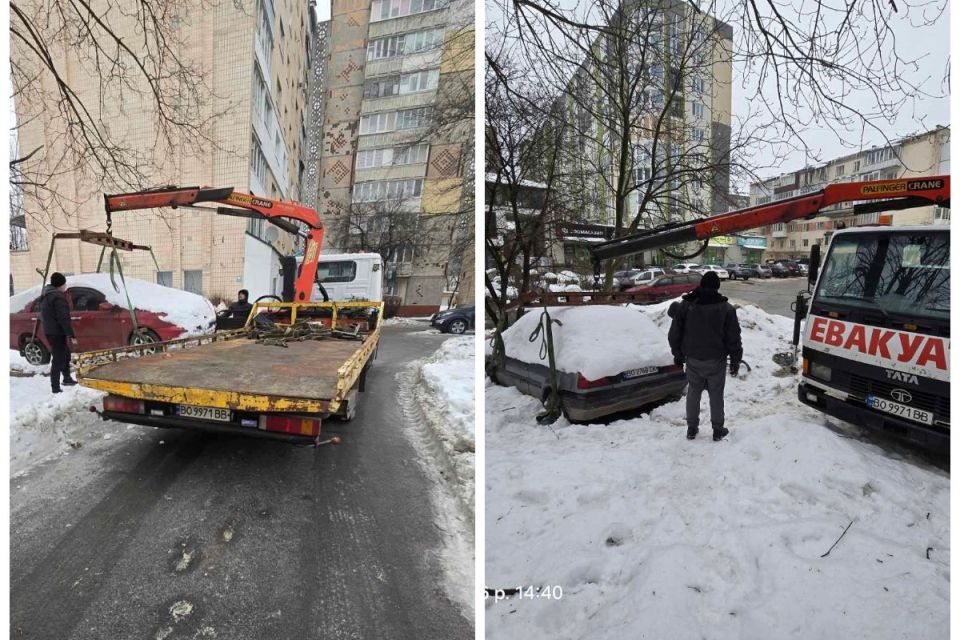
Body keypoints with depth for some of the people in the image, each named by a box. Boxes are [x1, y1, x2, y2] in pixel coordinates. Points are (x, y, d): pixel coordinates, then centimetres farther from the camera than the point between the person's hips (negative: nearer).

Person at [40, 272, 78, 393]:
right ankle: (55, 387, -4)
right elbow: (64, 319, -23)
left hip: (49, 331, 10)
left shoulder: (46, 295, 14)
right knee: (58, 358, -6)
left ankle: (67, 379, 34)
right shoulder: (58, 297, -18)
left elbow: (45, 315, 22)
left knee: (65, 353, 23)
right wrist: (71, 335, -21)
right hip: (57, 332, -10)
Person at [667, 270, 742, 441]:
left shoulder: (685, 305, -4)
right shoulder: (726, 308, -7)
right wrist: (735, 360, 6)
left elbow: (674, 333, 0)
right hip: (716, 360, -1)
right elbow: (733, 339, -4)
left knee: (693, 392, 13)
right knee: (716, 394, 10)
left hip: (692, 359, 1)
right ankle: (718, 430, 20)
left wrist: (677, 354, 11)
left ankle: (691, 429, 20)